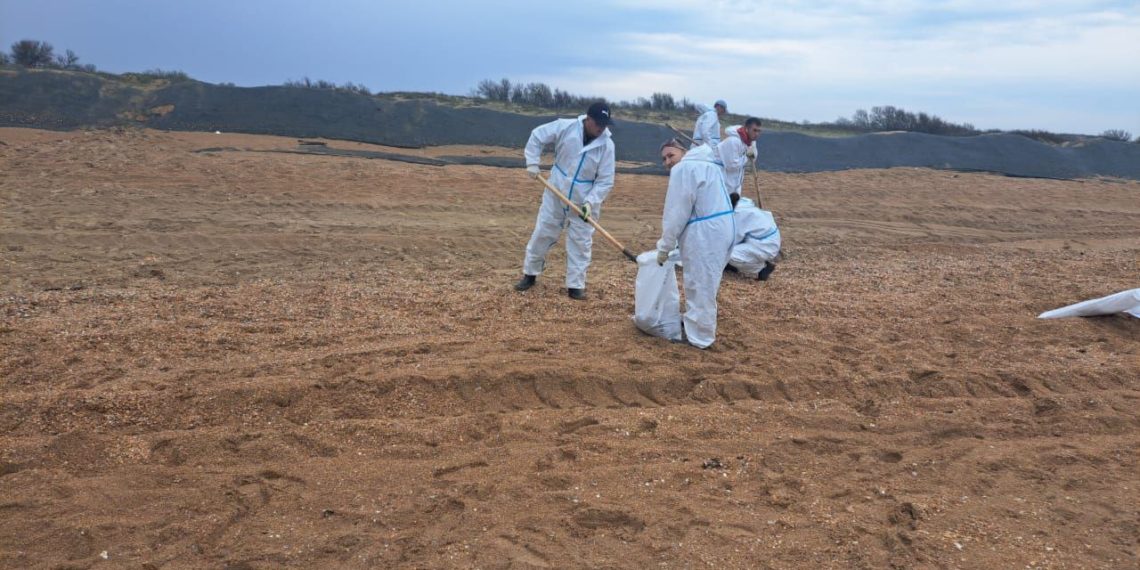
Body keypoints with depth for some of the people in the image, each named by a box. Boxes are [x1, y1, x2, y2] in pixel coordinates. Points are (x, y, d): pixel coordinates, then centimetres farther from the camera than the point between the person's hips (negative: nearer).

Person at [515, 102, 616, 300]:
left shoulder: (607, 145, -14)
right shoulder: (565, 127, -14)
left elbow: (605, 180, -12)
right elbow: (537, 135, -3)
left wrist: (590, 202, -24)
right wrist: (532, 163, -10)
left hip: (583, 201, 0)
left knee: (580, 243, 4)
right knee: (542, 234, 10)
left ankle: (575, 286, 14)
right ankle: (530, 274, 28)